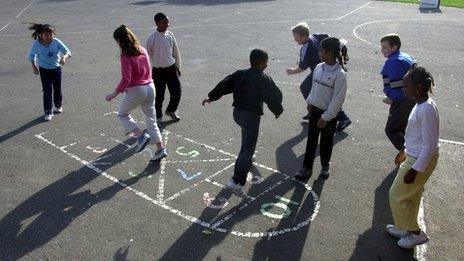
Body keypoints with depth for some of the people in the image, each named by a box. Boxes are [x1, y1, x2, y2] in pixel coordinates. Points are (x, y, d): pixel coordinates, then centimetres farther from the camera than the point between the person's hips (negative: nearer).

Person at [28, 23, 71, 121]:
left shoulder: (56, 42, -18)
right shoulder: (36, 44, -16)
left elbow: (67, 52, -16)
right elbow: (32, 55, 1)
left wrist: (64, 57, -36)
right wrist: (34, 66, -6)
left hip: (56, 68, 1)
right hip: (44, 70, -1)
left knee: (57, 89, 12)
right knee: (47, 91, -4)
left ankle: (58, 106, 39)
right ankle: (48, 112, 6)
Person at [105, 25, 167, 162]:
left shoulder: (126, 56, -16)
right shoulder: (143, 50, 5)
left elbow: (126, 80, -22)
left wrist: (113, 94, -15)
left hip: (135, 90, -6)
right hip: (150, 87, 7)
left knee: (122, 114, 19)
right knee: (151, 119, 14)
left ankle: (141, 136, 2)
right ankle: (160, 149, 11)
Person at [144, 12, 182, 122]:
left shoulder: (170, 35, 0)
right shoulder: (151, 38, -13)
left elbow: (176, 52, 12)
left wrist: (178, 67, 17)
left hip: (171, 69, 4)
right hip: (158, 71, -4)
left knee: (177, 92, 6)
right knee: (159, 96, 5)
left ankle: (171, 110, 35)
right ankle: (158, 117, 29)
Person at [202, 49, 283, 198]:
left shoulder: (240, 74, 8)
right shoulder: (264, 79, -9)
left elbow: (224, 84, 4)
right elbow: (274, 96, -9)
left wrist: (211, 97, 11)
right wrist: (278, 111, 8)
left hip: (237, 112, 8)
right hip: (251, 115, -7)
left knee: (247, 134, 37)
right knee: (248, 149, -9)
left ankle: (246, 158, 57)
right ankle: (236, 182, -20)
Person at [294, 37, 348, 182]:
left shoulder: (340, 74, -23)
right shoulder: (319, 67, -4)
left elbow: (337, 99, -20)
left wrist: (325, 118, -18)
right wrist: (310, 102, 11)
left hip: (329, 114, -5)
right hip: (315, 109, 5)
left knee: (326, 141, 15)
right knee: (311, 139, 11)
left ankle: (325, 165, 39)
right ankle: (307, 168, 22)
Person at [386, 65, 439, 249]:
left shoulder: (426, 110, -28)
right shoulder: (421, 104, 2)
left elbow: (429, 145, -26)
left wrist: (414, 170, -23)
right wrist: (404, 151, 26)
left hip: (420, 161, -9)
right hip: (414, 156, 9)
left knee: (397, 195, 4)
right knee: (411, 196, 21)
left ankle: (415, 233, 18)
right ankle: (406, 228, 37)